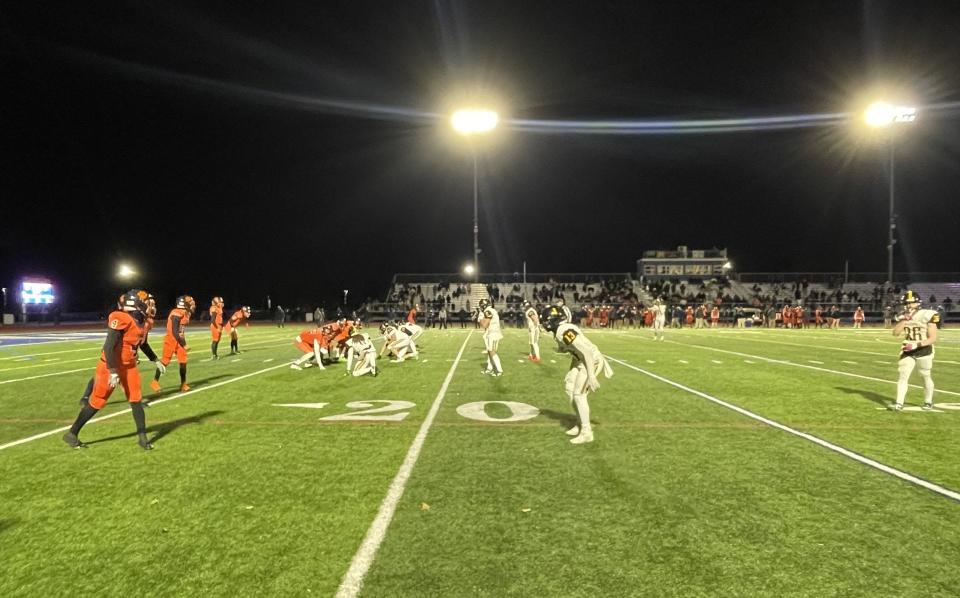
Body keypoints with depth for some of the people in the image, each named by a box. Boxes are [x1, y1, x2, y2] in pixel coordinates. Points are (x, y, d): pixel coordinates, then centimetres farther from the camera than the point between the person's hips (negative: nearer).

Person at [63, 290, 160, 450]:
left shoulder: (137, 321, 6)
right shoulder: (120, 319, -22)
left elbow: (143, 344, 22)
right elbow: (109, 347, -26)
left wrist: (156, 361, 25)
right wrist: (113, 372, -27)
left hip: (129, 366, 8)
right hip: (110, 367, -8)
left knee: (136, 401, 5)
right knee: (97, 402, 3)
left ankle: (142, 437, 11)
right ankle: (72, 434, 19)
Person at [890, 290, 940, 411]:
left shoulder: (927, 315, -15)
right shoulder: (903, 316, 0)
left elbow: (933, 339, -15)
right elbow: (895, 333, -10)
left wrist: (917, 345, -25)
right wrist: (905, 320, -18)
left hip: (924, 350, -3)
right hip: (908, 351, 3)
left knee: (926, 377, 12)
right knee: (903, 376, -5)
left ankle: (928, 402, 31)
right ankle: (899, 403, -6)